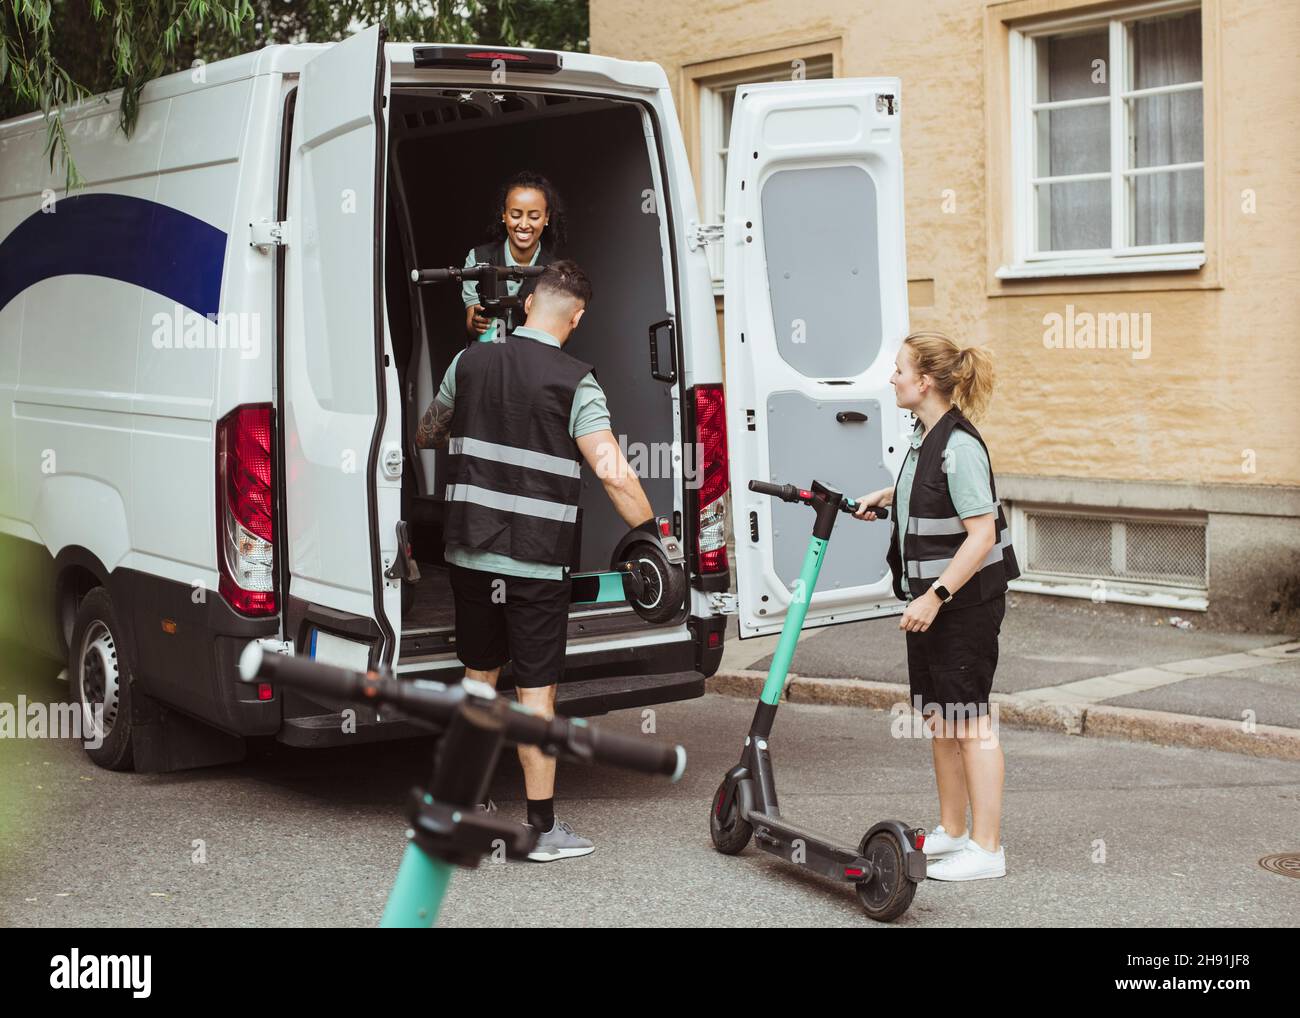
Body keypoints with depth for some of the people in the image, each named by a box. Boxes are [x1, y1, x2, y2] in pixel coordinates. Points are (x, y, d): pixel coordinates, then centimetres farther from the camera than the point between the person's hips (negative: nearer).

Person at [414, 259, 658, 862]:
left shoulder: (471, 362, 4)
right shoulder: (574, 382, -11)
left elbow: (425, 436, 20)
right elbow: (612, 472, -20)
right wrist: (651, 535, -12)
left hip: (470, 555, 5)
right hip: (535, 563, -5)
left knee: (478, 675, 19)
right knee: (535, 690, 1)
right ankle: (542, 829, 7)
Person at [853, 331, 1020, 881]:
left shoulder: (959, 446, -21)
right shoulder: (925, 437, 8)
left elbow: (981, 536, -24)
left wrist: (936, 596, -25)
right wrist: (886, 494, 28)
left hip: (965, 602, -10)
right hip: (930, 597, 10)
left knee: (968, 719, -4)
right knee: (939, 717, 16)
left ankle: (986, 849, 5)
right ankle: (952, 831, 28)